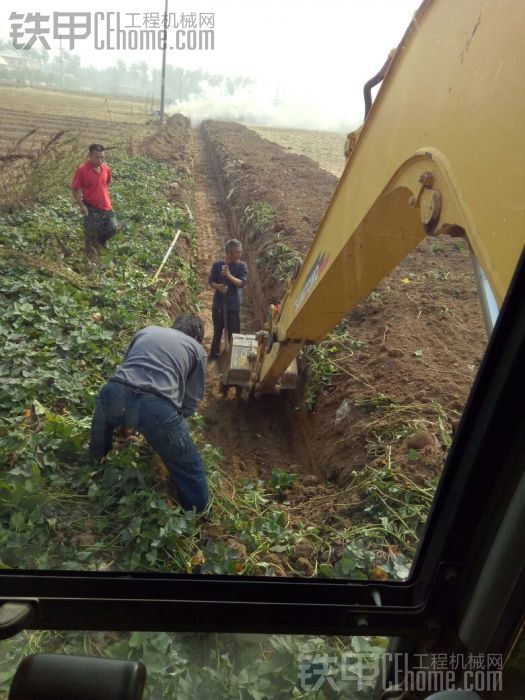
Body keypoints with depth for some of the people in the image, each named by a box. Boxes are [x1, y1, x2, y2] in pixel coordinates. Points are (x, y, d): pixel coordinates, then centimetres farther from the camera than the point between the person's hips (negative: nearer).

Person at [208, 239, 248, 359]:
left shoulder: (242, 266, -5)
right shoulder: (217, 264, -3)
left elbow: (242, 283, -15)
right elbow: (211, 282, -2)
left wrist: (229, 275, -30)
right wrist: (218, 286, -24)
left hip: (234, 305, -1)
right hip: (218, 303, 1)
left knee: (234, 332, 3)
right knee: (217, 330, 13)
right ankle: (214, 354, 30)